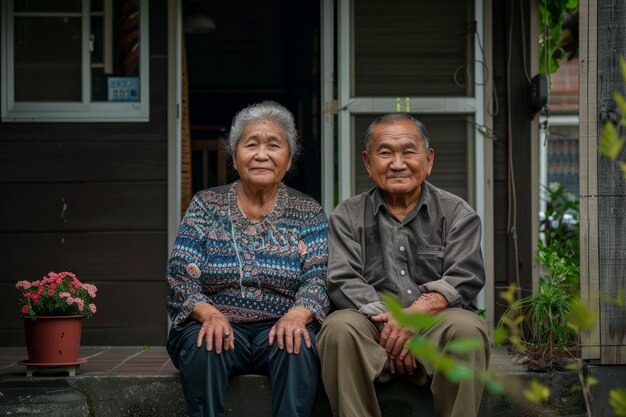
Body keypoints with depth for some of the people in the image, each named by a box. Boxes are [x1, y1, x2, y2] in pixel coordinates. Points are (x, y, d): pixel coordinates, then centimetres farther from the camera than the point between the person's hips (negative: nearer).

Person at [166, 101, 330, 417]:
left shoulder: (307, 212, 8)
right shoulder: (206, 205, 7)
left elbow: (318, 276, -4)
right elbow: (180, 275, -1)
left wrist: (296, 315, -26)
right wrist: (209, 313, -23)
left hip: (278, 328, 0)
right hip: (214, 323, 0)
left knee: (298, 346, -32)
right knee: (204, 345, -32)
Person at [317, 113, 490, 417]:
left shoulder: (457, 213, 13)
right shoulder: (346, 217, 15)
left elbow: (464, 278, -1)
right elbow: (342, 281, 1)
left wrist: (416, 313, -19)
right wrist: (387, 320, -16)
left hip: (435, 324, 0)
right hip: (373, 325, 0)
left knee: (466, 328, -33)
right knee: (338, 328, -32)